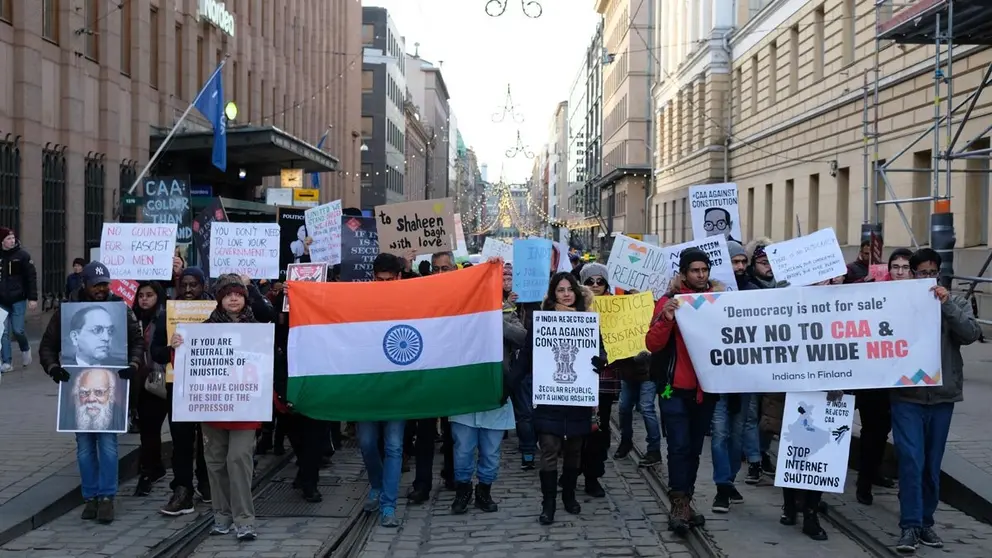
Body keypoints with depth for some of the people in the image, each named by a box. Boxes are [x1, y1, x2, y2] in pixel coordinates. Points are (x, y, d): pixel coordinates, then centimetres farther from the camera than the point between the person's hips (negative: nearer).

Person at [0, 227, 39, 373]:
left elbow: (31, 277, -5)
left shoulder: (22, 255, -5)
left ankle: (25, 349, 27)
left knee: (17, 330, -3)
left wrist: (32, 298, -10)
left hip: (18, 300, -3)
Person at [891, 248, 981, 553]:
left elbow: (971, 334, -8)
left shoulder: (955, 303, 7)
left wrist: (947, 305, -16)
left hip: (943, 395, 2)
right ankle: (910, 526, -3)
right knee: (911, 461, -7)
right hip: (907, 396, -2)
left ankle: (926, 522, 23)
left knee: (932, 464, 11)